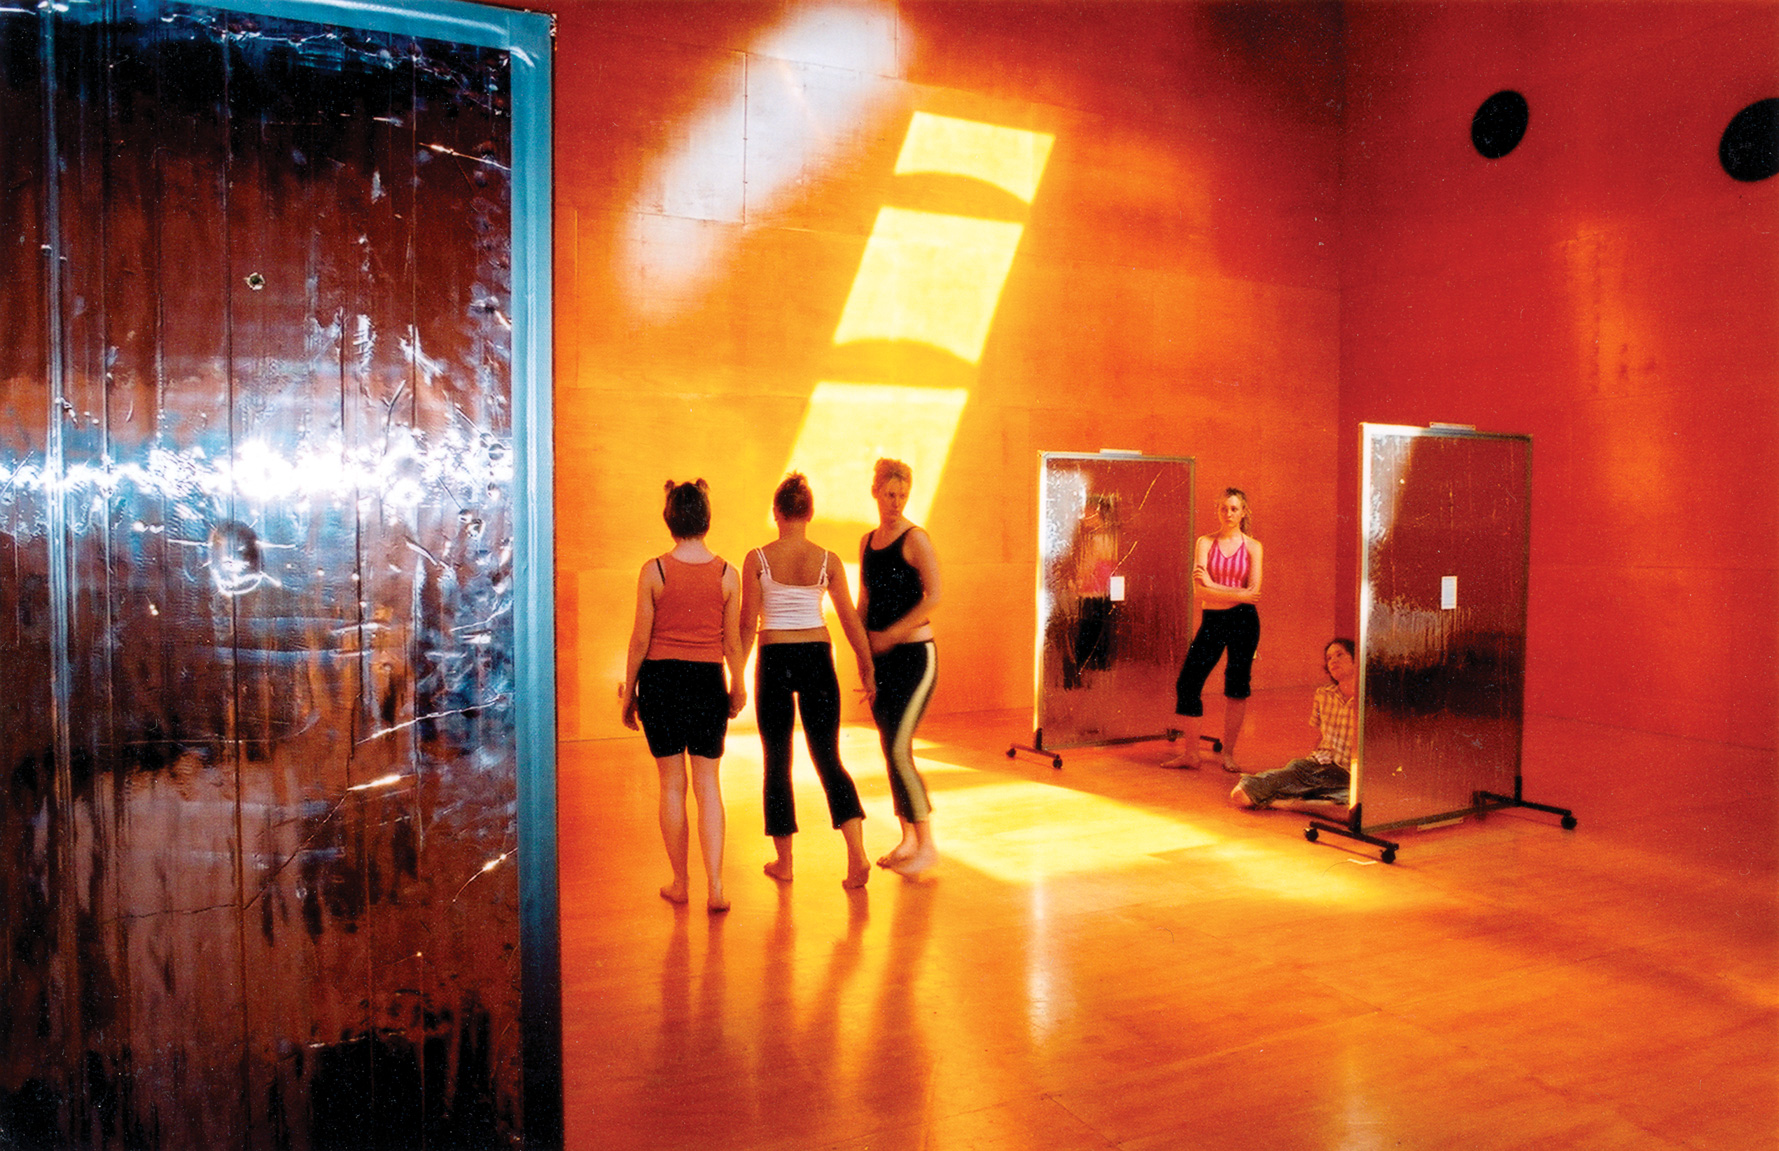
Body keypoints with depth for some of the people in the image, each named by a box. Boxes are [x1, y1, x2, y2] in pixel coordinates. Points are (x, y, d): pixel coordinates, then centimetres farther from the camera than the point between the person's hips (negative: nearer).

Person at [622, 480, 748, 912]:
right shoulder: (727, 574, -4)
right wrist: (737, 687, 18)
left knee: (672, 784, 10)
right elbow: (733, 641, 3)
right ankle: (715, 886, 3)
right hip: (708, 681, 1)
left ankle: (680, 883, 20)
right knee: (708, 785, 8)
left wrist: (629, 691, 8)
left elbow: (640, 639, -4)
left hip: (661, 679, -1)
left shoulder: (653, 571, -7)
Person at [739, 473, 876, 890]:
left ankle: (783, 862, 19)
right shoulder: (828, 561, -1)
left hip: (774, 659, -1)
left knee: (777, 762, 11)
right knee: (829, 759, 7)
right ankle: (857, 854, -8)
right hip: (817, 657, 2)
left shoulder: (757, 559, -6)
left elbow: (748, 625, -5)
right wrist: (867, 670, 11)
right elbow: (851, 621, 2)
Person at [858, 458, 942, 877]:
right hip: (880, 658, 7)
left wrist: (890, 634, -17)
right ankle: (908, 838, 22)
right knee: (893, 751, 10)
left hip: (914, 654, -7)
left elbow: (934, 596, -19)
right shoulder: (867, 541, 12)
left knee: (899, 751, -10)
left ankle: (927, 845, 1)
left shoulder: (915, 539, -9)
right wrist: (862, 655, 10)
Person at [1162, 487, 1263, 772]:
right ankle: (1190, 754, 8)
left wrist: (1213, 586, -10)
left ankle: (1228, 754, 16)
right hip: (1212, 620, 1)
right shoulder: (1205, 543, 5)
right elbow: (1200, 586, -8)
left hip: (1243, 620, -1)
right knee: (1187, 683, -4)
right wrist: (1238, 594, -13)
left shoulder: (1252, 546, 3)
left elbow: (1253, 591, -8)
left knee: (1237, 687, 3)